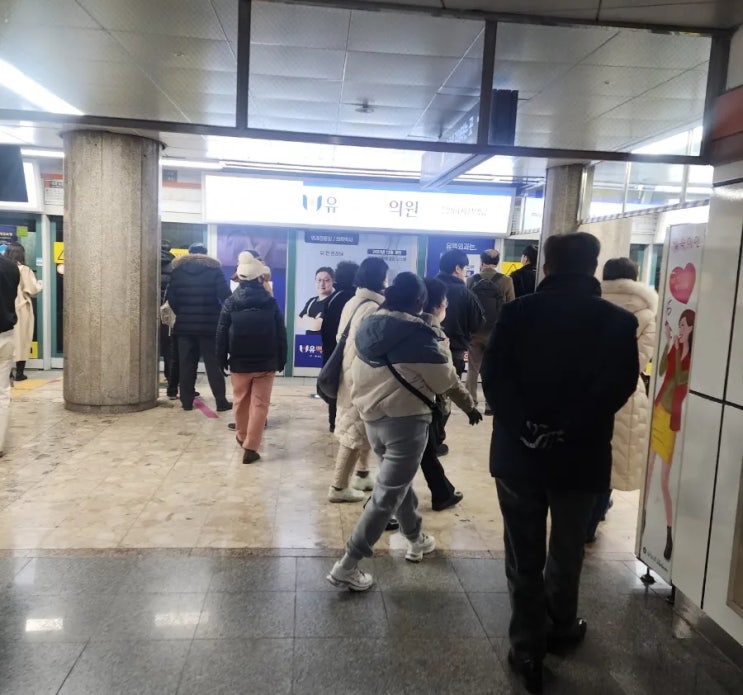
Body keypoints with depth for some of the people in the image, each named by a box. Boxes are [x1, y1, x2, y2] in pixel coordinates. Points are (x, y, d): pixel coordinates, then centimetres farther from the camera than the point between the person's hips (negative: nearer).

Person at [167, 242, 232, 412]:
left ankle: (187, 401, 10)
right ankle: (221, 401, 3)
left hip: (185, 325, 2)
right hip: (209, 325, -2)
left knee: (186, 364, 8)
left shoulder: (178, 270, 7)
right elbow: (225, 296, -9)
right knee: (214, 364, 2)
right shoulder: (214, 269, 0)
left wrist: (181, 314, 13)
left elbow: (171, 297, 2)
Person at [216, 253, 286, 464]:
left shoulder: (230, 303, -4)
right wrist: (281, 360, 5)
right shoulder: (270, 302, -4)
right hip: (266, 362, -1)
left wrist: (222, 360, 7)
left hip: (239, 362, 1)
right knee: (260, 404, 1)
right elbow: (281, 335, -3)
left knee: (241, 402, 19)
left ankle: (242, 436, 36)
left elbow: (222, 335, -2)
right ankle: (251, 447, -2)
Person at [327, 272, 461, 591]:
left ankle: (416, 540, 41)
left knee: (399, 481, 24)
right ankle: (348, 565, 1)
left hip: (371, 416, 8)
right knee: (387, 494, -1)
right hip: (406, 420, -8)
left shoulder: (368, 327, 3)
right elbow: (445, 380, -8)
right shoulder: (417, 335, -17)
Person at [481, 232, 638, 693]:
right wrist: (566, 430, -17)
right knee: (566, 552, 21)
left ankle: (528, 650, 19)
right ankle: (559, 628, 40)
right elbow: (620, 385, -13)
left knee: (524, 557, 12)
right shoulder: (619, 321, -1)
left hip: (518, 452, 0)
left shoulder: (518, 312, -1)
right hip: (581, 457, 1)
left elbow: (493, 375, -13)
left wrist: (525, 427, -17)